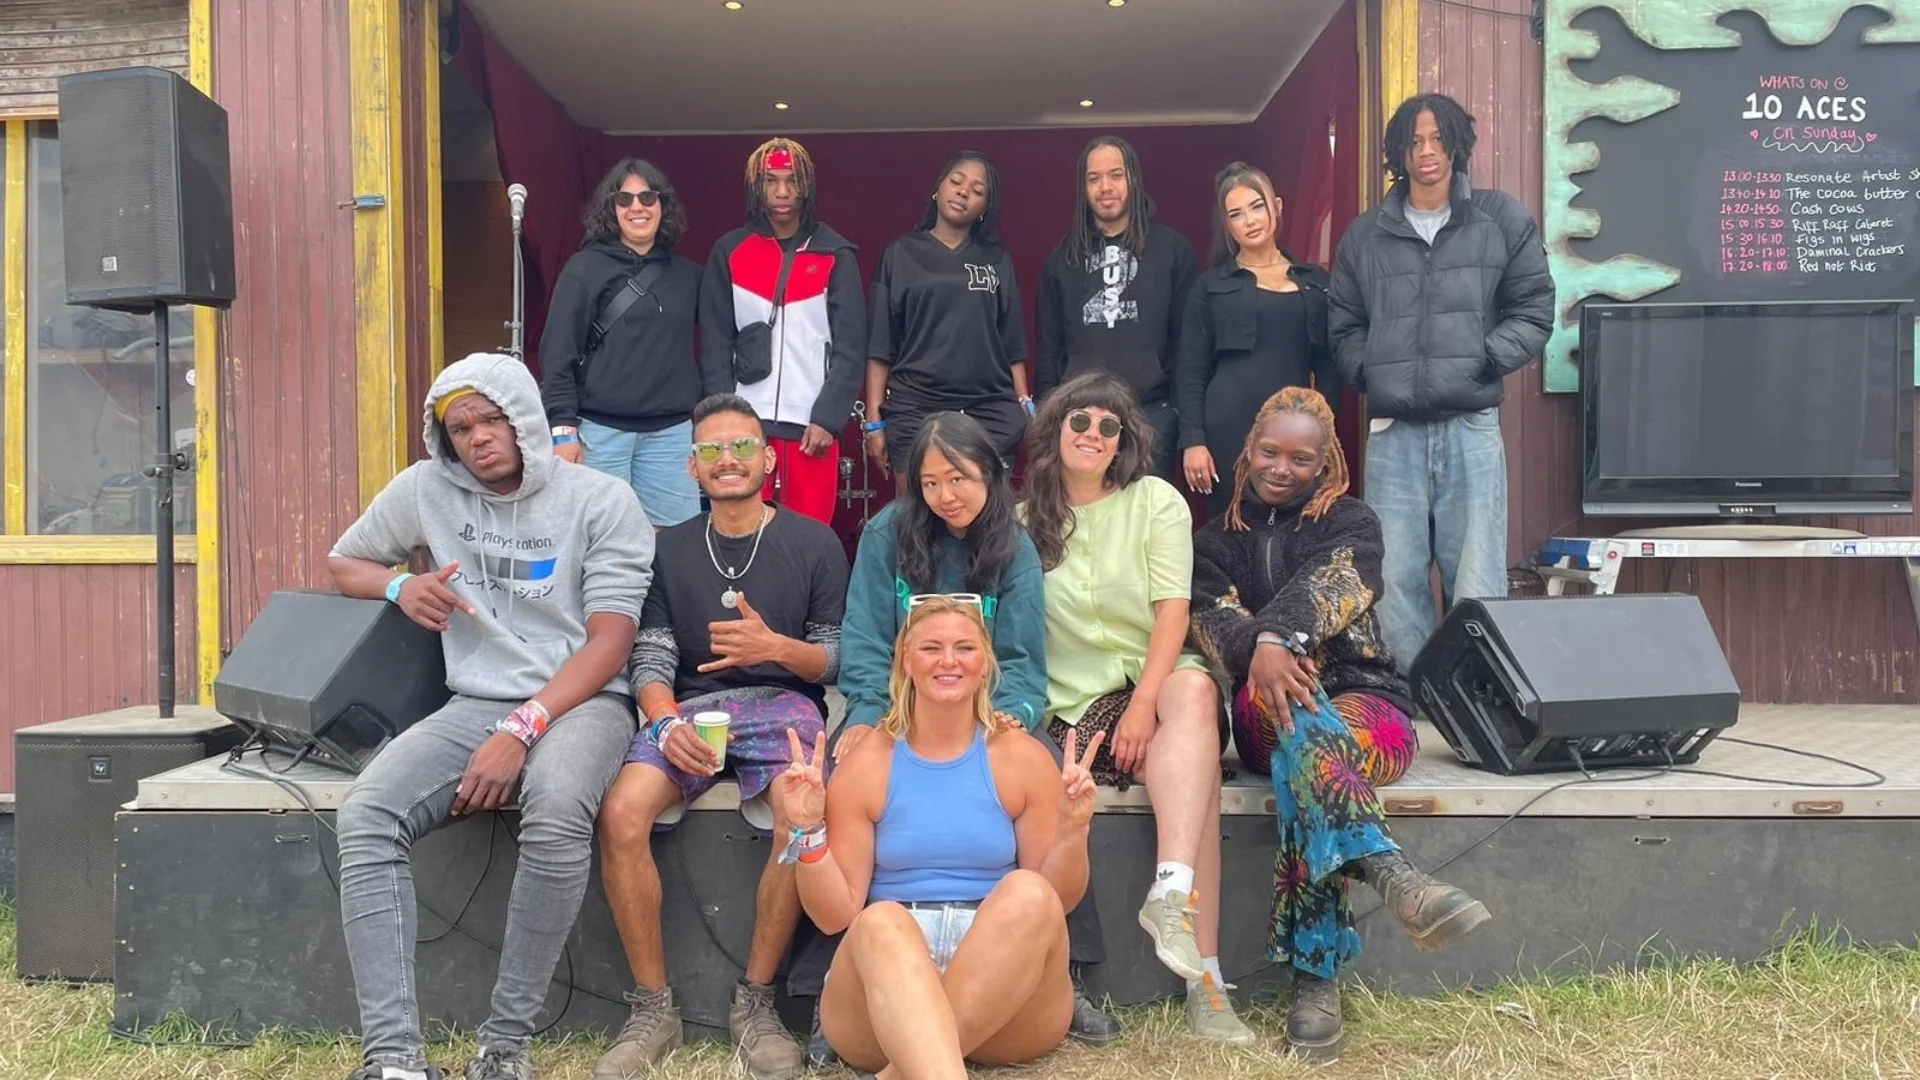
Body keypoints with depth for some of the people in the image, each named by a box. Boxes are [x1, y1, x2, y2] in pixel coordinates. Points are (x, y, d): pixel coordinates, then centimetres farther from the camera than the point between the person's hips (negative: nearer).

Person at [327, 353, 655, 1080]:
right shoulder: (426, 489, 8)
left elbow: (610, 644, -8)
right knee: (366, 817, -23)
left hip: (579, 702, -3)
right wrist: (401, 587, -2)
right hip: (473, 705, 4)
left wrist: (521, 729, -20)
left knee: (557, 817, -36)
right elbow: (342, 563, 22)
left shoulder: (602, 500, -2)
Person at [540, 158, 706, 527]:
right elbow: (558, 353, -2)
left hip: (671, 433, 3)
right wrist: (564, 429, -9)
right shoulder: (584, 268, 2)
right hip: (600, 431, -3)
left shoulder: (687, 273, 13)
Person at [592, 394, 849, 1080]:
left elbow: (839, 660, 5)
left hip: (783, 701, -2)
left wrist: (777, 647, -16)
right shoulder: (671, 549, 13)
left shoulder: (814, 543, 7)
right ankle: (653, 1010, -11)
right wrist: (668, 722, -16)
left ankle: (755, 1002, -13)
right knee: (621, 816, -28)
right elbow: (650, 658, 5)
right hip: (688, 706, 2)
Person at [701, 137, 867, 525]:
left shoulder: (834, 254, 6)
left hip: (813, 424, -1)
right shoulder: (729, 252, 9)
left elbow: (850, 347, 1)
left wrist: (828, 418, -8)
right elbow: (715, 345, 7)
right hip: (744, 423, 1)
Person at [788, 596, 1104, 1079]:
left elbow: (1056, 901, 8)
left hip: (1007, 988, 1)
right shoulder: (866, 763, 7)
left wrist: (1073, 831, -10)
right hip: (884, 970, -1)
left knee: (1028, 894, -30)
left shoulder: (1023, 757, 8)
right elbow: (836, 914, 6)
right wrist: (809, 831, -8)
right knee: (881, 923, -34)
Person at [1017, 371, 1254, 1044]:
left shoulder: (1157, 501, 7)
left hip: (1157, 681, 1)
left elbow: (1172, 611, -4)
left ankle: (1173, 892, -50)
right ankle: (1203, 977, -34)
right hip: (1075, 703, -1)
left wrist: (1145, 703, -18)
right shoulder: (1025, 518, 10)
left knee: (1194, 689, -37)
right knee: (1194, 766, -30)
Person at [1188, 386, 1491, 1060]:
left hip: (1364, 704, 0)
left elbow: (1332, 581, -11)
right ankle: (1391, 876, -60)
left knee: (1303, 750, -39)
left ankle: (1315, 975, -45)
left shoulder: (1350, 522, 15)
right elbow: (1211, 617, -2)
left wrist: (1280, 637, -35)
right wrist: (1261, 653, -28)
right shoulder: (1218, 539, 21)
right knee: (1299, 720, -40)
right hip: (1264, 719, 0)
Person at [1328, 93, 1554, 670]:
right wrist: (1369, 373, 2)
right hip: (1393, 430, 2)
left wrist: (1484, 361, -5)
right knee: (1395, 581, 0)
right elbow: (1343, 325, 18)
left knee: (1477, 586, -4)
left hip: (1472, 428, -1)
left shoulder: (1503, 220, 10)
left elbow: (1534, 310, 9)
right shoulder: (1365, 235, 14)